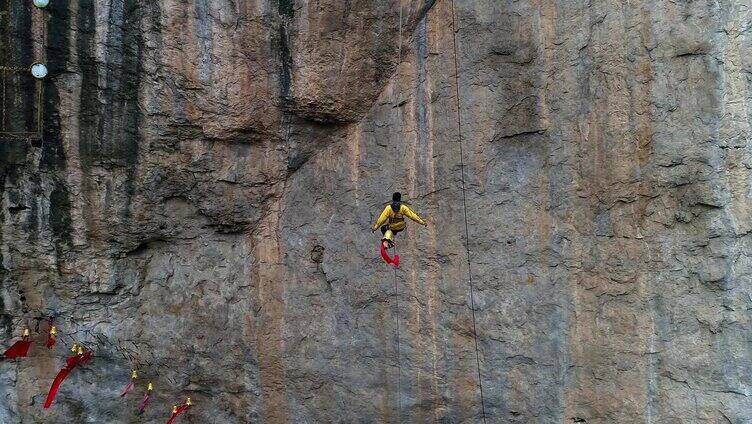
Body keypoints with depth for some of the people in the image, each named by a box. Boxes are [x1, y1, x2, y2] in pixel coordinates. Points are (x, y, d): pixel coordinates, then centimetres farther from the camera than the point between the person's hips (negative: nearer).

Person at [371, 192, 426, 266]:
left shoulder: (388, 208, -13)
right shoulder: (403, 207, -13)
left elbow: (382, 218, -11)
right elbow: (412, 215, -10)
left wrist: (375, 227, -4)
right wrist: (421, 222, -2)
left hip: (391, 227, -1)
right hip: (401, 227, 1)